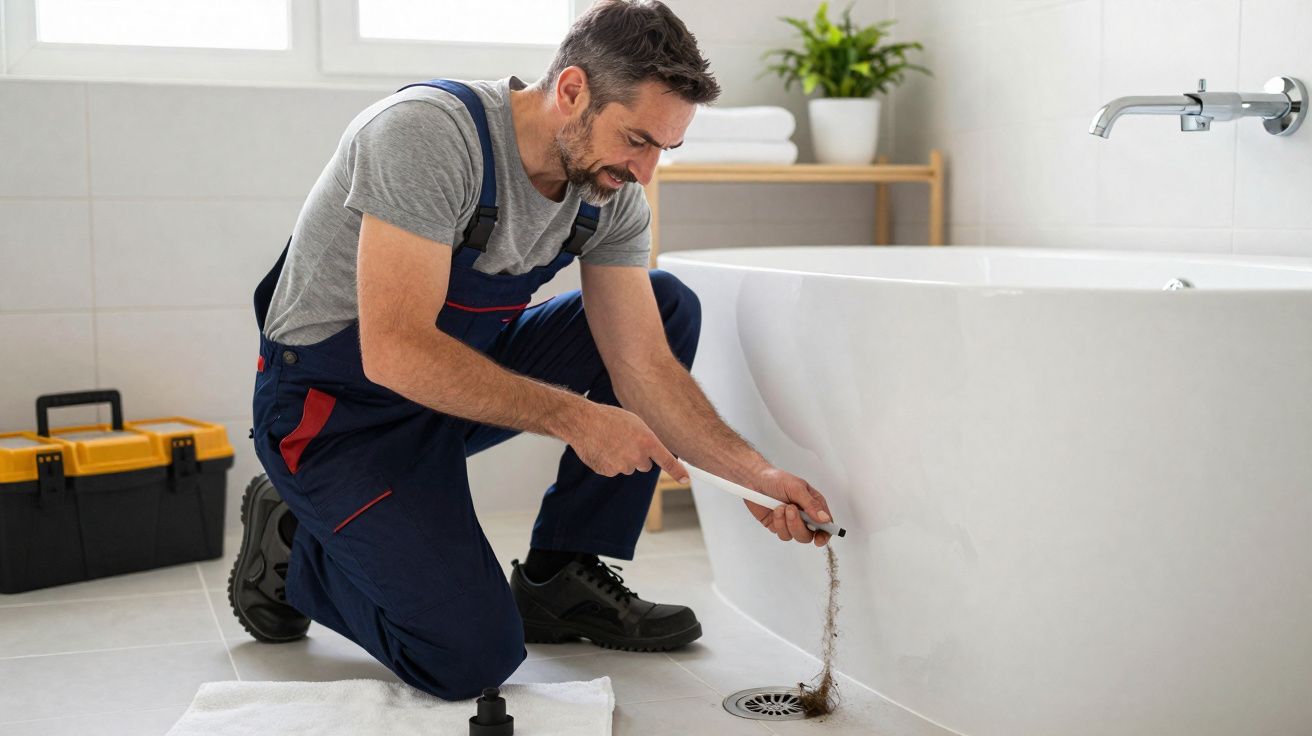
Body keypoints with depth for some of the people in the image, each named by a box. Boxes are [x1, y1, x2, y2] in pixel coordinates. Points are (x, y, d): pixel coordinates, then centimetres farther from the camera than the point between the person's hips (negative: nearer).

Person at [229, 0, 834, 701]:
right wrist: (574, 418, -31)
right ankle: (294, 544, 8)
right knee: (472, 656, -21)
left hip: (465, 370, 7)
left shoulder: (612, 195, -7)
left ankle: (561, 579, 2)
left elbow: (643, 366, -6)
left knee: (670, 307, -3)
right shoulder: (427, 132, -28)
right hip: (338, 407, -7)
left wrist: (753, 473, -18)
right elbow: (396, 352, -33)